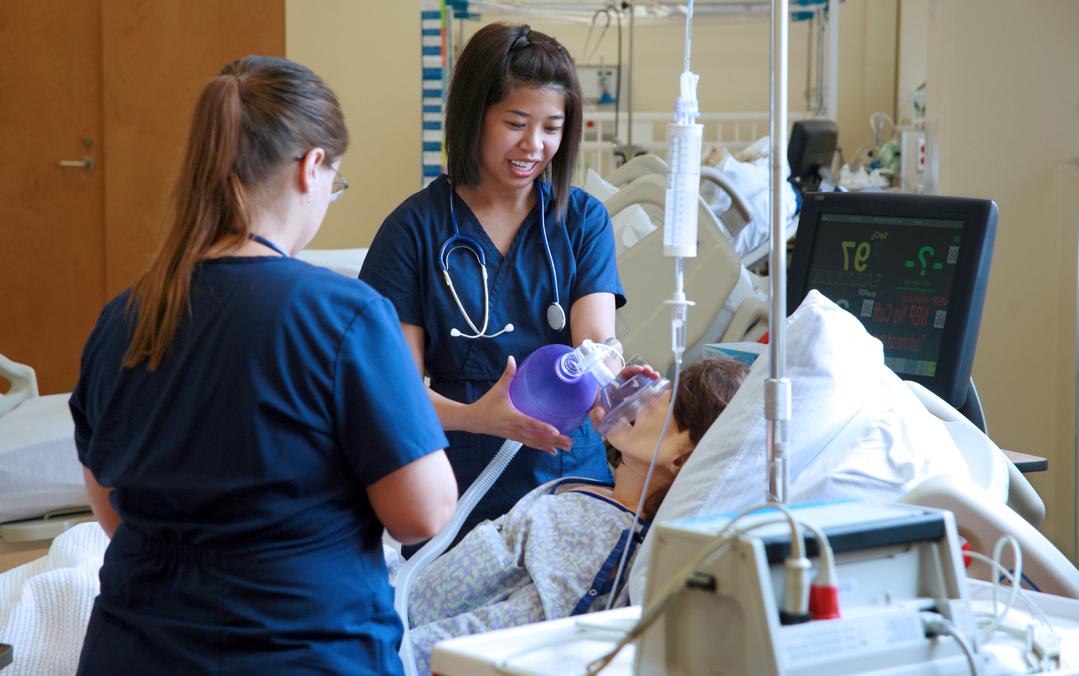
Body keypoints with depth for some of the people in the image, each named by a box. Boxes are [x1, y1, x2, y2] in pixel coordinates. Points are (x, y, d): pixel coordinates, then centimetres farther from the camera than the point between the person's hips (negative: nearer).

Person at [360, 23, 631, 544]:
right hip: (460, 496, -1)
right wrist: (473, 418, -26)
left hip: (570, 477, 2)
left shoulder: (583, 219, 6)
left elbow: (596, 339, -8)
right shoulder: (415, 227, -1)